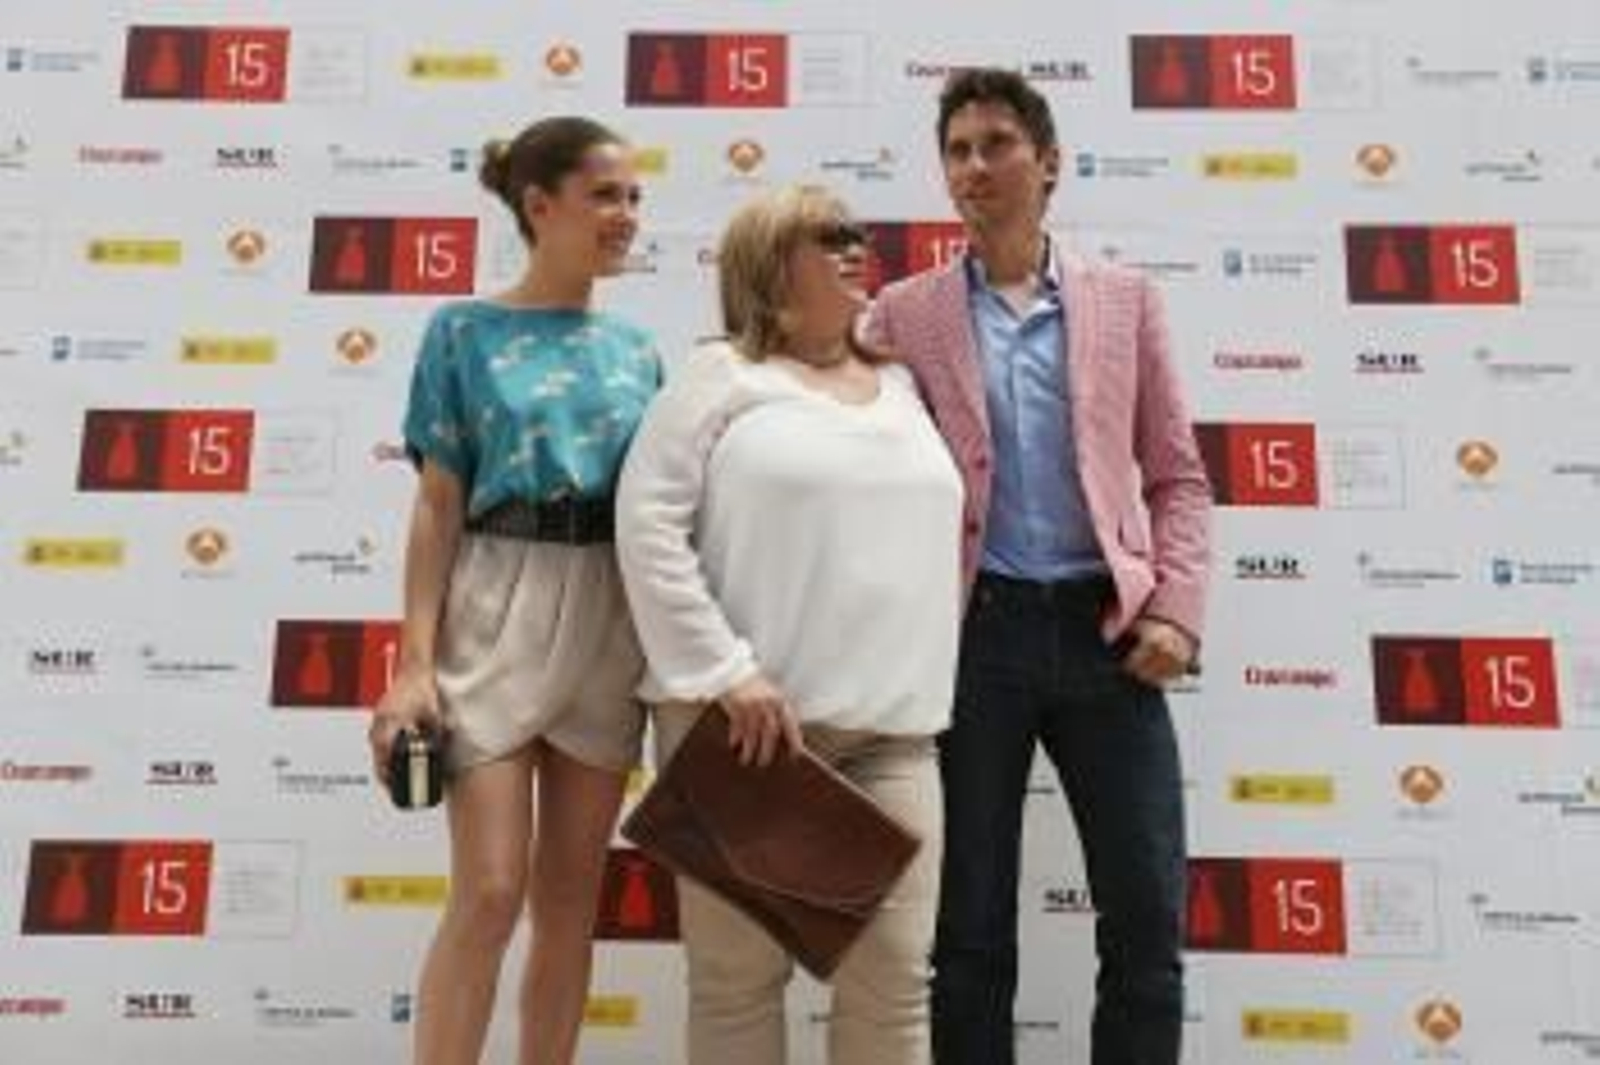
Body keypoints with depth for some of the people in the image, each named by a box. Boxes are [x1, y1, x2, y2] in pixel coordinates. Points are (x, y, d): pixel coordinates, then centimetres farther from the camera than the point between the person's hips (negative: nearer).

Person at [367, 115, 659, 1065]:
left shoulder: (636, 349, 11)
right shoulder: (466, 330, 0)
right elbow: (439, 506, -3)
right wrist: (416, 661, -10)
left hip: (611, 622, 4)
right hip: (499, 611, -4)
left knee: (572, 896, 10)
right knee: (490, 891, -5)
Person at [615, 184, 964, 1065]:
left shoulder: (901, 386, 17)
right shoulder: (722, 375, 0)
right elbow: (647, 522, -9)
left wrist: (925, 690, 14)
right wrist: (723, 671, -15)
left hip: (891, 730, 5)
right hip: (748, 716, -4)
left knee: (894, 977, 7)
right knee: (739, 974, 6)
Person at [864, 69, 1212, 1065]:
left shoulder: (1126, 299, 9)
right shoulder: (904, 313, 6)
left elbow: (1178, 476, 9)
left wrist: (1175, 611, -4)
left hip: (1106, 628, 1)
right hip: (973, 631, -1)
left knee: (1149, 923, 6)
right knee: (970, 928, 9)